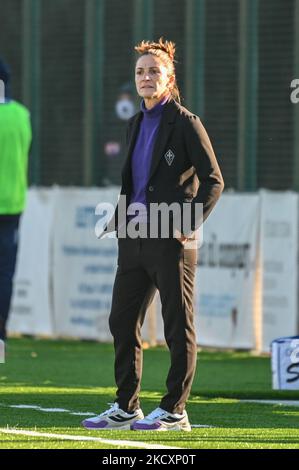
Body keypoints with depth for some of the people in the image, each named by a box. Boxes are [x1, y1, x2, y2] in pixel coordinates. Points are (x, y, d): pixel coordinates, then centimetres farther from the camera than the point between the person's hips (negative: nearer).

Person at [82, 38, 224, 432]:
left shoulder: (185, 123, -6)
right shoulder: (136, 124, 16)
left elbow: (213, 181, -9)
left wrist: (191, 224, -16)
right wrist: (118, 220, 13)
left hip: (170, 238, -8)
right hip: (134, 236, 8)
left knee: (178, 327, -2)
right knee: (122, 322, 10)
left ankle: (174, 411, 3)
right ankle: (126, 408, 18)